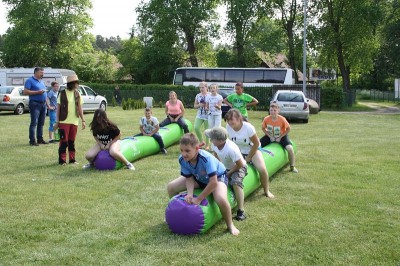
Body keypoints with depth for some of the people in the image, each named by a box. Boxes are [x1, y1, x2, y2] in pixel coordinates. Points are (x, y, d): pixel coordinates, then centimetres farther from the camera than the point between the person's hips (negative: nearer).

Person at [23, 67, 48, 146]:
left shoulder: (41, 81, 19)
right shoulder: (30, 80, -4)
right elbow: (25, 92, -13)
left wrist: (47, 104, 19)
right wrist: (37, 92, -17)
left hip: (43, 104, 8)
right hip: (35, 104, -8)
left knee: (41, 123, 10)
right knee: (34, 123, -9)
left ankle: (40, 139, 16)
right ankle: (32, 141, -9)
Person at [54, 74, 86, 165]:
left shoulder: (77, 94, 7)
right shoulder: (62, 93, -4)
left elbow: (80, 108, 11)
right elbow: (58, 108, -2)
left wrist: (83, 120, 6)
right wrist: (57, 122, -4)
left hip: (74, 121, 4)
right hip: (64, 121, -4)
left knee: (72, 141, 10)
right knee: (64, 141, -1)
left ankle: (72, 159, 17)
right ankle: (62, 160, 6)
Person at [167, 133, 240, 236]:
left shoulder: (207, 158, -40)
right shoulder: (182, 159, -24)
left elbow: (213, 182, -39)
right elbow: (189, 179, -13)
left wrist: (198, 199, -33)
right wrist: (190, 194, -33)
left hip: (217, 177, -6)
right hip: (198, 178, 6)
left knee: (221, 199, -36)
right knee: (171, 187, -6)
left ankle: (230, 225, -8)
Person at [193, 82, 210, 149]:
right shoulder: (198, 95, 7)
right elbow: (195, 106, 11)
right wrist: (199, 105, -9)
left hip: (207, 115, -4)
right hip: (199, 115, 4)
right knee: (196, 128, -12)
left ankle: (207, 145, 17)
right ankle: (201, 141, 10)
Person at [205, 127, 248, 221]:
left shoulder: (231, 149, -38)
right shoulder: (215, 144, -19)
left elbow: (240, 164, -27)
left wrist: (229, 173, -18)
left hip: (238, 167, -7)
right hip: (224, 167, 8)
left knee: (236, 182, -32)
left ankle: (241, 210, -29)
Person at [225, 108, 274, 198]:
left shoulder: (248, 127, -29)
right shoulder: (228, 127, -19)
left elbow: (256, 144, -19)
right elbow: (231, 142, -1)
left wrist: (248, 158, -15)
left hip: (252, 150, -4)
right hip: (238, 151, 4)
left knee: (262, 169, -21)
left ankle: (266, 191, 4)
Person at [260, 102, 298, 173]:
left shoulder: (282, 119, -27)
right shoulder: (266, 119, -21)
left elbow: (288, 129, -13)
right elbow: (263, 128, -3)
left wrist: (280, 137, -17)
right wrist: (270, 136, -12)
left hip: (281, 136, -2)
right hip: (270, 136, 3)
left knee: (290, 148, -24)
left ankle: (292, 167, -3)